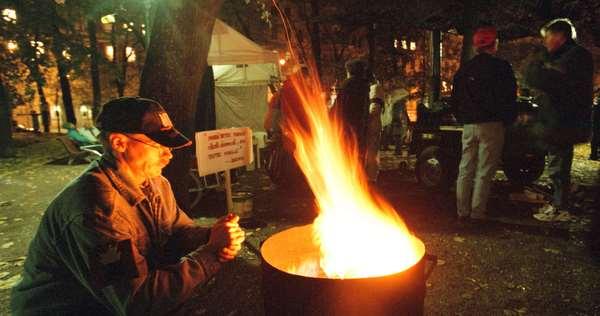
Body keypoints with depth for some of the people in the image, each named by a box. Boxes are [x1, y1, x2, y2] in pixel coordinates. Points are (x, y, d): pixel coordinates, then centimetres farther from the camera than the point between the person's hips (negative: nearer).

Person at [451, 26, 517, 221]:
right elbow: (510, 98, -5)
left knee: (465, 170, 10)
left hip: (469, 126, 5)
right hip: (491, 125, -5)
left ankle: (462, 211, 13)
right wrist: (507, 120, 7)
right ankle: (478, 212, 2)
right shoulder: (501, 67, -5)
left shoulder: (464, 69, 11)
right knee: (484, 172, -1)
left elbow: (455, 100, 15)